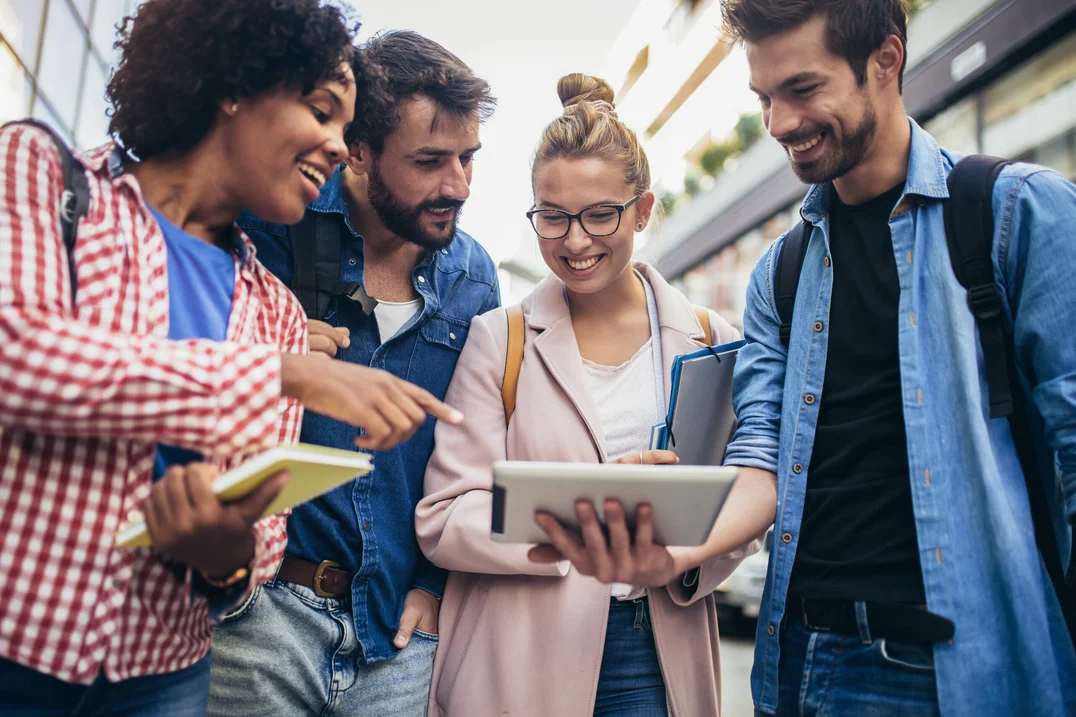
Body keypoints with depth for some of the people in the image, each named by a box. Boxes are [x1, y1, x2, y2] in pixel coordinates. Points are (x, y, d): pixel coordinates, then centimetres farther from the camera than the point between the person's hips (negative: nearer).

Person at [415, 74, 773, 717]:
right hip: (518, 662, -1)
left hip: (659, 655, 2)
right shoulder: (499, 340, -3)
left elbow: (746, 500, 2)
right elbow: (444, 519, -9)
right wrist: (574, 522, -24)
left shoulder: (710, 343, 2)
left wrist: (675, 563, -18)